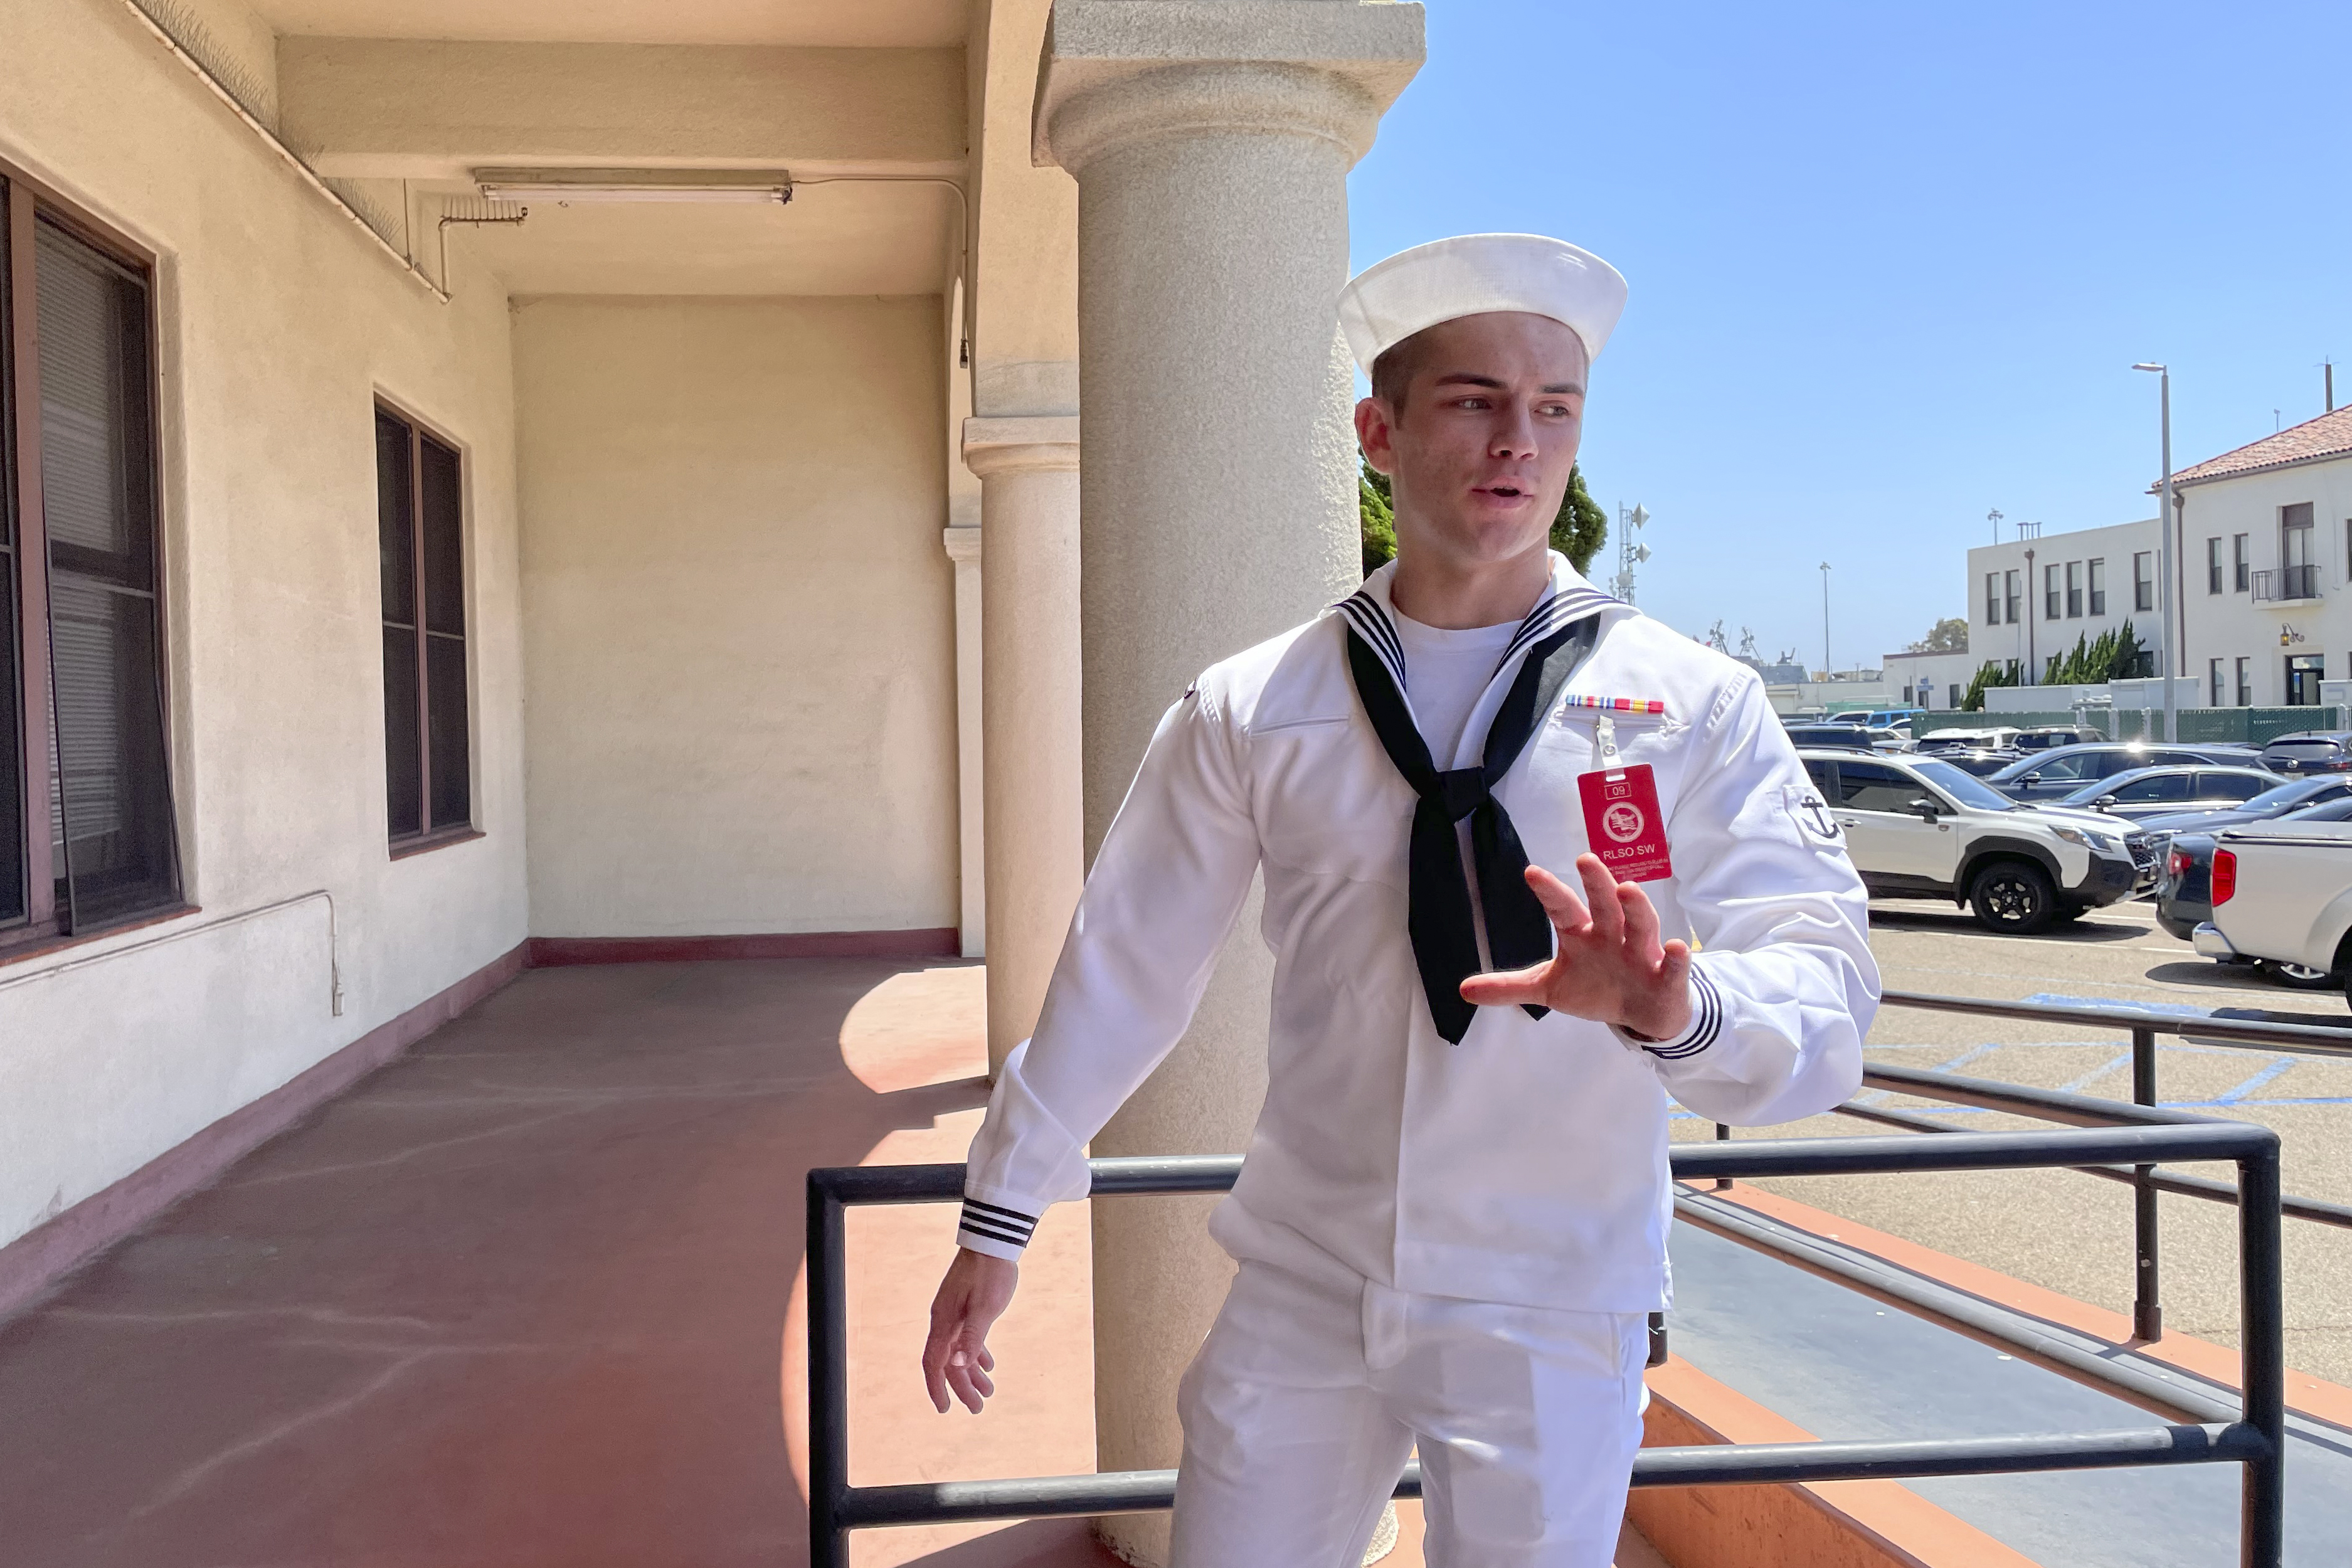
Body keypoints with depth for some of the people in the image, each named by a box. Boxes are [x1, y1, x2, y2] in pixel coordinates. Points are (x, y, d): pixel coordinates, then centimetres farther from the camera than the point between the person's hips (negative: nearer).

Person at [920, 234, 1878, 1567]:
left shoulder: (1694, 707, -6)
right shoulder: (1252, 712, -2)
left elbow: (1827, 999, -14)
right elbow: (1126, 966, 5)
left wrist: (1679, 1009, -37)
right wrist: (1000, 1216, 11)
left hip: (1551, 1319, -1)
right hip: (1303, 1295, 1)